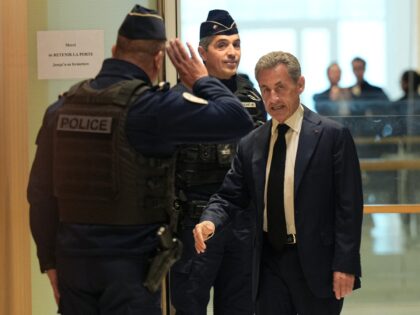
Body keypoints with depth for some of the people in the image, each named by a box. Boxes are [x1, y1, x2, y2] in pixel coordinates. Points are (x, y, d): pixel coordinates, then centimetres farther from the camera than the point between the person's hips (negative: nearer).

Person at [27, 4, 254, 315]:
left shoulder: (61, 107, 5)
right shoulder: (149, 106, -12)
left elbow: (41, 192, 8)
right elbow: (238, 120, -14)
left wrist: (50, 260, 15)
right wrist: (202, 80, 3)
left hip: (73, 257, 5)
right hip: (130, 261, -5)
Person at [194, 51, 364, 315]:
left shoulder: (333, 135, -5)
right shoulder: (250, 144, 8)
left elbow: (349, 204, -7)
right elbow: (230, 196, 10)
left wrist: (345, 264, -12)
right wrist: (210, 221, -13)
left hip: (316, 263, -4)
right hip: (269, 261, 4)